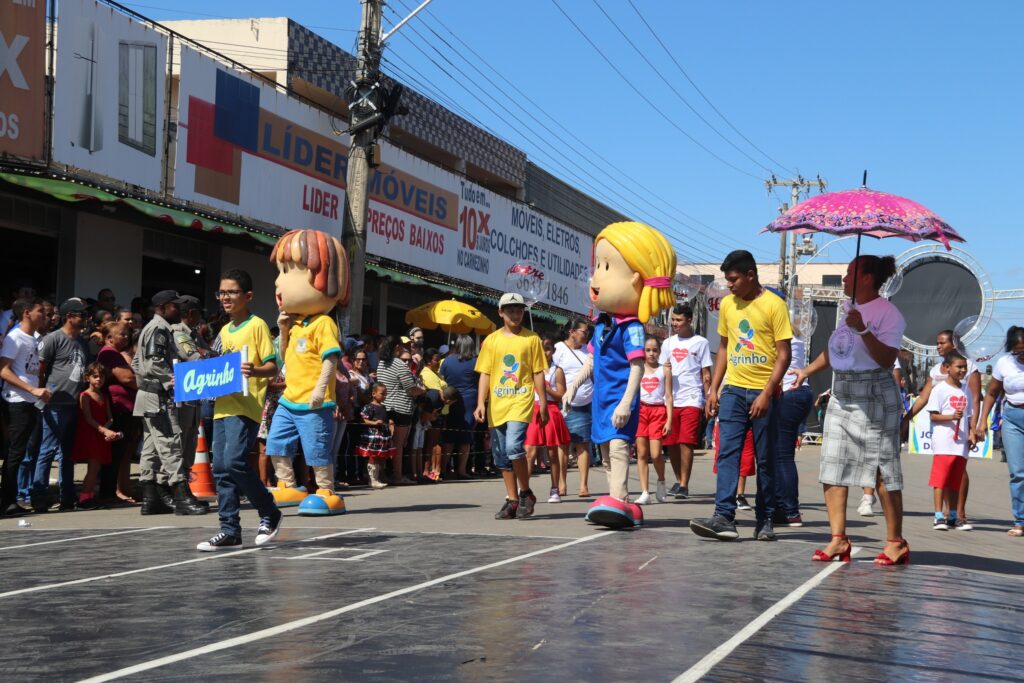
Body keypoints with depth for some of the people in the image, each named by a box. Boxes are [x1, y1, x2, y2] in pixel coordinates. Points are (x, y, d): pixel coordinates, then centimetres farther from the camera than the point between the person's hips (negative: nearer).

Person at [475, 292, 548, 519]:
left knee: (513, 446, -20)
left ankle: (525, 493, -2)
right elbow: (485, 373, 8)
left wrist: (543, 403, 0)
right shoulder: (491, 340, 10)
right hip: (497, 403, 4)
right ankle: (512, 500, 17)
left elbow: (538, 373, 5)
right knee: (501, 455, 7)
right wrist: (481, 403, -2)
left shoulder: (531, 339, 4)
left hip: (521, 401, -4)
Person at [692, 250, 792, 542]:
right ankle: (724, 517, -13)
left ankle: (765, 520, 14)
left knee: (765, 459, 5)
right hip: (733, 389, 4)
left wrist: (766, 394, -16)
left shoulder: (773, 305, -7)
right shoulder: (727, 304, 9)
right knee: (727, 453, -7)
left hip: (763, 392, -4)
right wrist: (714, 389, 10)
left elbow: (784, 354, -9)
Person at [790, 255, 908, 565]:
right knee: (832, 467, 2)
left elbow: (886, 359, -20)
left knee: (882, 470, -5)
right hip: (842, 396, 8)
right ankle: (838, 539, 5)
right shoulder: (850, 308, 15)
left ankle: (896, 542, 3)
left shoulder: (887, 313, -10)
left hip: (874, 397, -8)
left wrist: (863, 330, -28)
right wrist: (807, 371, 24)